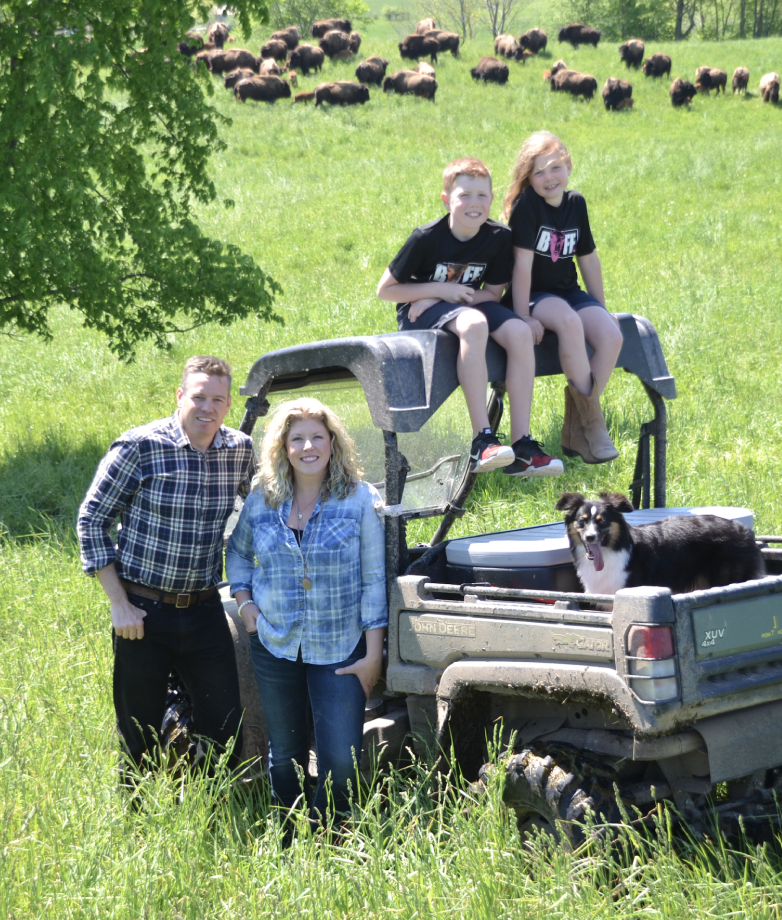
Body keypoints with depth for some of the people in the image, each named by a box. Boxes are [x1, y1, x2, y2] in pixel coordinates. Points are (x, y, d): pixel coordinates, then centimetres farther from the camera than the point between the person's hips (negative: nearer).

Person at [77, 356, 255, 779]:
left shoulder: (240, 450, -1)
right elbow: (91, 520, -8)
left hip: (204, 612, 3)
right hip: (143, 614, -3)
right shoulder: (139, 447, -13)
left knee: (225, 728, 5)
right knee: (140, 737, 5)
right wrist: (119, 604, -11)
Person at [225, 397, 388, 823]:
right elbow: (237, 551, 20)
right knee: (285, 755, 12)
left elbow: (373, 580, -5)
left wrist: (373, 654, -8)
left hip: (339, 650, -2)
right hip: (274, 645, 3)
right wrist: (244, 600, 2)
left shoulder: (359, 499, -6)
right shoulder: (261, 499, 1)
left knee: (342, 760, -9)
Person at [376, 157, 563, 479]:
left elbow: (493, 293, -1)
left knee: (519, 332, -24)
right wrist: (440, 289, -18)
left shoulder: (499, 238, -7)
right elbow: (385, 290, -10)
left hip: (463, 305, 5)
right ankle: (482, 440, -38)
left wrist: (437, 298, -13)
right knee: (473, 324, -36)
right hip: (418, 313, -5)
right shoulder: (426, 238, -17)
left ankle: (522, 445, -23)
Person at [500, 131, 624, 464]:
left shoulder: (576, 203, 5)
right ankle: (592, 419, -24)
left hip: (568, 292, 6)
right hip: (533, 296, -6)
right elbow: (523, 262, -17)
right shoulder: (526, 205, -13)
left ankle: (576, 431, -11)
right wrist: (523, 317, -21)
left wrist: (601, 309, 16)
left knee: (611, 335, -21)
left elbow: (588, 259, 14)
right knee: (569, 322, -37)